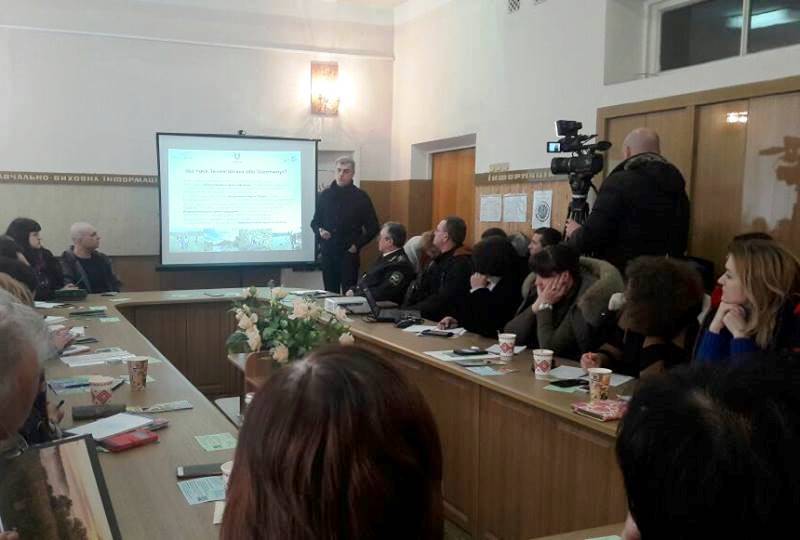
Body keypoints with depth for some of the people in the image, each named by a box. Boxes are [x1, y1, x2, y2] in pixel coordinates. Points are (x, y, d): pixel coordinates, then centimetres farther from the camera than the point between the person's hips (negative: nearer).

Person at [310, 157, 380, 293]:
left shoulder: (360, 197, -1)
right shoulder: (325, 195, 9)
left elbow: (373, 227, 0)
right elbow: (315, 221, 18)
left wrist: (357, 245, -8)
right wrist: (319, 231, -4)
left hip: (349, 253, -3)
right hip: (327, 252, 4)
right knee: (330, 292, 9)